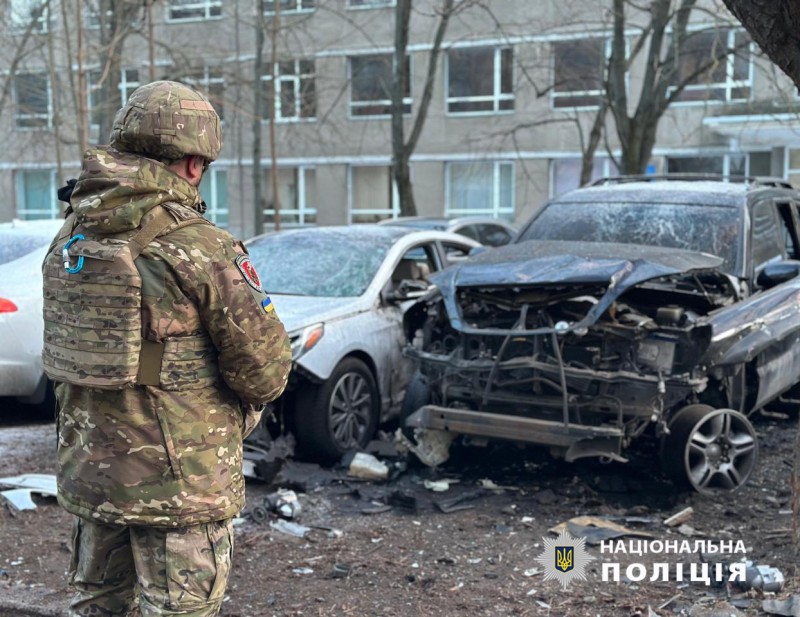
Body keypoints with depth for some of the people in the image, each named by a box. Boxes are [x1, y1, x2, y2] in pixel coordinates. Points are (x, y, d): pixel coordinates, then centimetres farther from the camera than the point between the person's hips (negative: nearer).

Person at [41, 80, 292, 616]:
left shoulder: (71, 236, 2)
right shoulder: (200, 248, -19)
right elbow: (265, 368, -14)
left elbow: (79, 342, 10)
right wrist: (249, 398, 7)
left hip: (88, 470, 7)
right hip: (179, 480, -6)